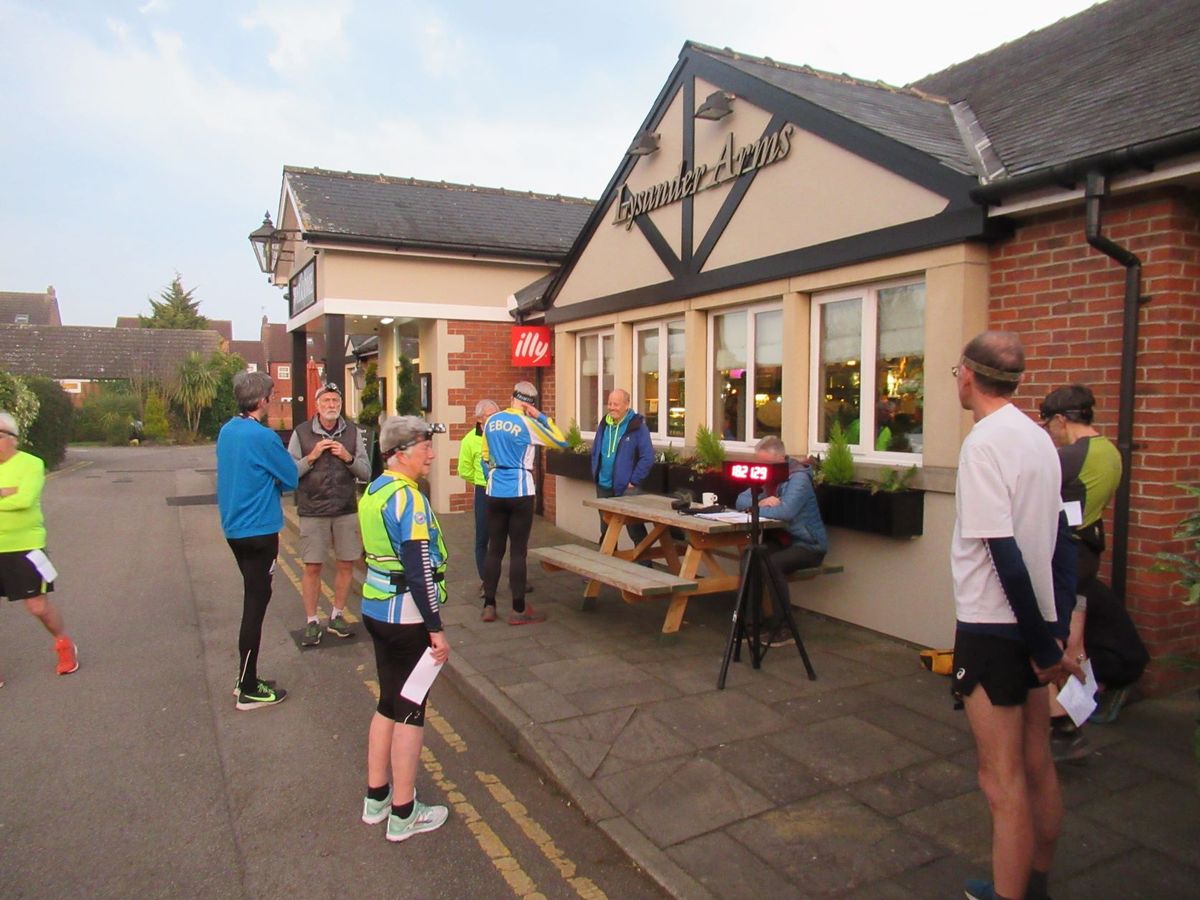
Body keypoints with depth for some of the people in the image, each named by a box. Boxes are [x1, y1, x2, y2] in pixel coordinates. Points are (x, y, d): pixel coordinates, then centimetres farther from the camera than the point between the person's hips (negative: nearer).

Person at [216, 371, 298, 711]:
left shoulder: (226, 431, 7)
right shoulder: (263, 437, -19)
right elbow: (291, 479, -10)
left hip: (234, 527, 9)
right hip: (259, 529, -9)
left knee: (255, 598, 19)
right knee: (255, 604, -1)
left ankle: (246, 678, 28)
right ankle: (248, 691, 8)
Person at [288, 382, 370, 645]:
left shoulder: (352, 432, 3)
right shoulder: (301, 432, -3)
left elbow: (366, 472, 3)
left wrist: (348, 457, -13)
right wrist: (311, 457, -17)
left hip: (346, 510, 3)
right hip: (313, 511, -2)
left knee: (346, 564, 8)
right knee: (313, 567, 2)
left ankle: (337, 616, 25)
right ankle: (312, 622, 15)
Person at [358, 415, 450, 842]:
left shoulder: (374, 490, 9)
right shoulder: (407, 496, -20)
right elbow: (419, 569, -24)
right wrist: (436, 629, -19)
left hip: (377, 609, 9)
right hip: (406, 616, -9)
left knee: (389, 704, 20)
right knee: (410, 711, 4)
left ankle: (375, 798, 32)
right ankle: (403, 814, 16)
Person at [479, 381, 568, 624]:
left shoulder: (491, 421, 8)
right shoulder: (527, 424, -8)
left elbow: (484, 456, 14)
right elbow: (561, 442, -2)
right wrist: (541, 416, 0)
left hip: (495, 493, 5)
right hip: (519, 493, -5)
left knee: (494, 549, 10)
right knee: (518, 550, -1)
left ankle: (489, 606, 14)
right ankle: (518, 611, 4)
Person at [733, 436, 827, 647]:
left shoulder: (799, 478, -19)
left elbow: (785, 511, -36)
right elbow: (740, 501, 2)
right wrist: (760, 502, -20)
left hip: (808, 546, -7)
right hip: (779, 540, 7)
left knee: (772, 564, -31)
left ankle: (783, 628, -17)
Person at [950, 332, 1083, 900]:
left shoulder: (985, 443, -18)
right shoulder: (1040, 438, 8)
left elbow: (1004, 551, -22)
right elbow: (1055, 538, 12)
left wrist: (1042, 644, -15)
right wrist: (1051, 633, 16)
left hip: (993, 625, -9)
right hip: (1032, 618, 9)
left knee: (1003, 779, 1)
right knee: (1037, 766, 19)